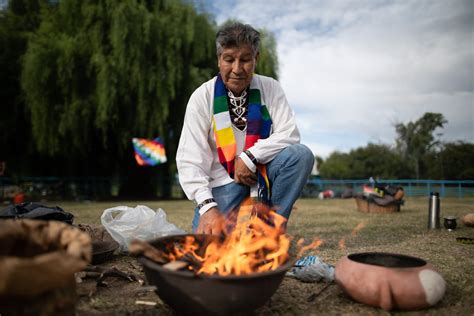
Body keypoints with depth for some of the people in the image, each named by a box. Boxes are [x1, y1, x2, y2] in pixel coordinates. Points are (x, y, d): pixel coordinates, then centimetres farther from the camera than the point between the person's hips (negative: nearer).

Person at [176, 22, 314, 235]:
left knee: (301, 154, -25)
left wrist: (250, 157, -21)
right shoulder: (202, 97, -9)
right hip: (223, 182, -2)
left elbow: (290, 134, -10)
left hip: (261, 175, 3)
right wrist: (207, 207, -28)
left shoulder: (270, 88, -2)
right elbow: (190, 160, -16)